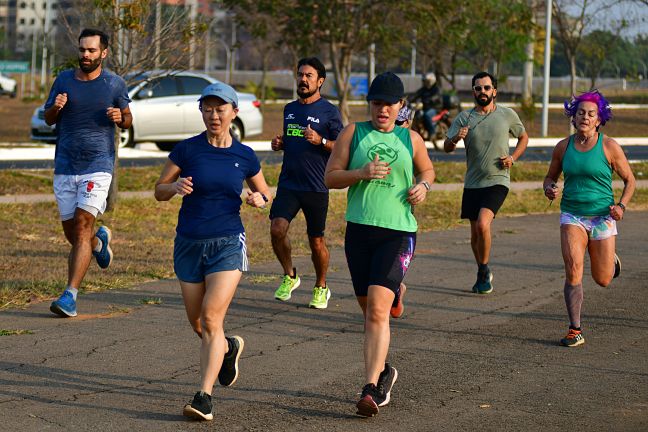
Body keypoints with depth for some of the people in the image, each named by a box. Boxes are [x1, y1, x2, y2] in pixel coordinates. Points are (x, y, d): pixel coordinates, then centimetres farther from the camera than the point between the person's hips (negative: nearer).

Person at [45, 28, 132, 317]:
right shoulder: (64, 80, 6)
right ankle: (100, 240, 45)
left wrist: (120, 118, -11)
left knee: (82, 227, -17)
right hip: (65, 167, 4)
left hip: (98, 166, -3)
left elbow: (128, 119, 13)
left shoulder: (115, 84, 1)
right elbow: (48, 119, 16)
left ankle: (70, 295, -20)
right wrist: (56, 108, -7)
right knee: (71, 233, 8)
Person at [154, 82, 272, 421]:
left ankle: (204, 397, -16)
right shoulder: (187, 150, -3)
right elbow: (159, 192, 2)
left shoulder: (244, 156, 0)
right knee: (198, 324, 12)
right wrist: (176, 186, -20)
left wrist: (259, 199, -7)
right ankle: (229, 348, 46)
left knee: (211, 319, -16)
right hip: (189, 243, 2)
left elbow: (263, 191, 16)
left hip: (228, 243, -2)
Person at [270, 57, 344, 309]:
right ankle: (289, 276, 7)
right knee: (277, 229, -15)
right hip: (288, 183, 4)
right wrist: (279, 144, 6)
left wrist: (320, 141, -21)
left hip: (316, 187, -4)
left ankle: (321, 288, 24)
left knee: (316, 240, 4)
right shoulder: (289, 109, 14)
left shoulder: (329, 111, -3)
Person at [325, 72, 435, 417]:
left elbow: (427, 170, 27)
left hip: (398, 233, -2)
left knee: (378, 309, -17)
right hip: (359, 231, 2)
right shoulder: (353, 133, 7)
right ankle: (383, 372, 34)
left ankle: (371, 389, -22)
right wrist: (361, 173, -13)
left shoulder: (410, 139, 9)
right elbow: (330, 177, 4)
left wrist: (423, 186, 4)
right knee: (369, 309, 11)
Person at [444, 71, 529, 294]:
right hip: (472, 184, 3)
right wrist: (455, 139, -27)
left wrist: (513, 158, -1)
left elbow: (523, 137, 16)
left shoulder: (507, 115, 0)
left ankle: (484, 271, -6)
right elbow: (447, 147, -4)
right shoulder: (464, 118, 1)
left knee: (483, 224, -23)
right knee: (475, 235, 11)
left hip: (497, 181, -3)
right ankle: (483, 275, 31)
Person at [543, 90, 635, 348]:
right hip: (572, 216, 1)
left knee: (603, 280, 7)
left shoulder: (610, 147, -7)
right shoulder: (563, 147, 1)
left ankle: (610, 260, 46)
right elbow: (550, 177, 15)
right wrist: (549, 189, -8)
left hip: (602, 217, -1)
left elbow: (629, 181, 2)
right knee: (573, 269, -20)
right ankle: (575, 331, -14)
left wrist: (621, 206, -14)